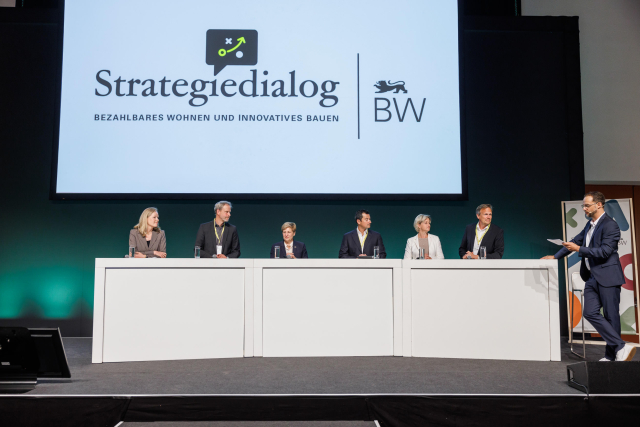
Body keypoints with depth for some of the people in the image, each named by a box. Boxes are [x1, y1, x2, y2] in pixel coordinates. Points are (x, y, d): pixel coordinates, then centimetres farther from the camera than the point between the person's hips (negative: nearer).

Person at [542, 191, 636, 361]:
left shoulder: (610, 225, -12)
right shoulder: (590, 225, 16)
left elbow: (604, 251, -20)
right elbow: (577, 240, 25)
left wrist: (579, 249, -19)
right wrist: (555, 256, 24)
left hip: (607, 277, -8)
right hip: (592, 277, 8)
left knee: (611, 316, 0)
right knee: (590, 313, -1)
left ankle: (611, 355, 8)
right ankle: (621, 347, 3)